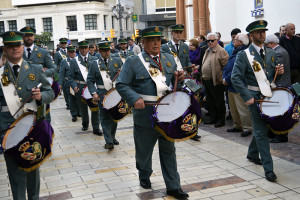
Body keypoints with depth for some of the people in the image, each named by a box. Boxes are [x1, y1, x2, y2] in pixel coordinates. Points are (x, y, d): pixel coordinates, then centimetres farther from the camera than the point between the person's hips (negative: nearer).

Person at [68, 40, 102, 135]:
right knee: (83, 107, 13)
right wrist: (74, 86, -15)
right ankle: (85, 124, 36)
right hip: (80, 87, 0)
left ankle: (96, 128, 6)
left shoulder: (94, 59, 6)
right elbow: (70, 76, 1)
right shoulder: (74, 61, 2)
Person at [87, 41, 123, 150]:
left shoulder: (117, 61, 8)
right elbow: (90, 80, 2)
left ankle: (112, 137, 29)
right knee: (105, 117, -5)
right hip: (102, 94, -2)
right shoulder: (95, 64, 4)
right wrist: (94, 93, -11)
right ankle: (109, 142, -4)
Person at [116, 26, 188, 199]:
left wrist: (179, 77, -4)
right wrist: (135, 98, -22)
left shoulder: (169, 59, 10)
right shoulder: (133, 62, -5)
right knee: (144, 150, 13)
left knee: (169, 150, 10)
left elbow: (174, 82, 21)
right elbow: (121, 85, -6)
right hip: (145, 115, -3)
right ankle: (144, 177, 40)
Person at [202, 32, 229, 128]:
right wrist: (203, 77, 16)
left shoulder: (221, 51, -12)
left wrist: (221, 78, -15)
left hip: (216, 82, -9)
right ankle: (213, 118, 28)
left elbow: (226, 65, -16)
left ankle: (221, 120, 13)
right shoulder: (207, 51, 15)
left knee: (218, 102, 2)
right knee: (210, 101, 16)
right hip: (207, 81, 9)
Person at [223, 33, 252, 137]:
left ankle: (247, 128, 7)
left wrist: (227, 79, -15)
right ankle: (237, 125, 30)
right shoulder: (234, 52, 14)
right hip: (231, 86, 10)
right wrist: (224, 78, 0)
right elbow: (227, 66, 15)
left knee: (242, 109, -4)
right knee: (233, 108, 17)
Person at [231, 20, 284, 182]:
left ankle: (252, 154, 41)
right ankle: (268, 168, -2)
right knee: (261, 131, -6)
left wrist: (278, 71, -2)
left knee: (260, 127, 18)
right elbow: (235, 78, -12)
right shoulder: (243, 55, -7)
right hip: (255, 96, -6)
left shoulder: (271, 53, 12)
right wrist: (247, 96, -19)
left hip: (269, 95, 6)